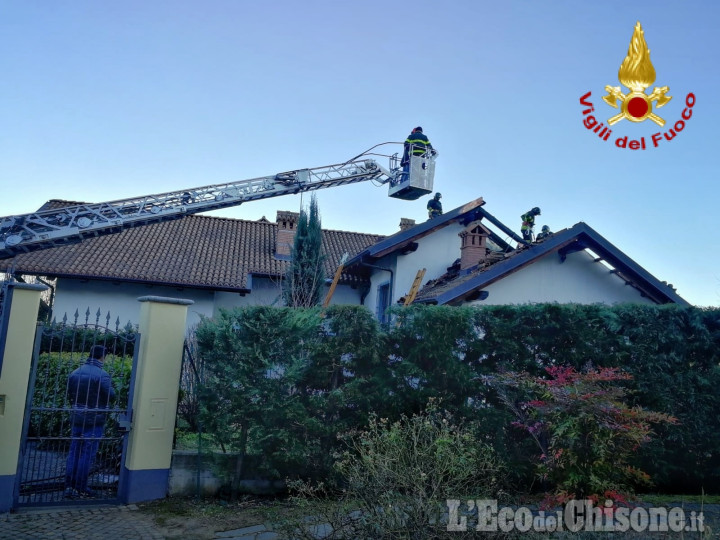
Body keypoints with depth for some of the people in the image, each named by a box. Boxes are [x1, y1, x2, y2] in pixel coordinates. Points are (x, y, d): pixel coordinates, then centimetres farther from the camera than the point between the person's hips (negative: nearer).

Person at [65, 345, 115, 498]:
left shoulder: (75, 373, 6)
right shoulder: (101, 374, -16)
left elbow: (69, 396, 12)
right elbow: (111, 395, -15)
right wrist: (111, 387, 4)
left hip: (77, 419, 6)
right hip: (95, 420, -6)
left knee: (74, 451, 13)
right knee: (87, 454, 1)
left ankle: (69, 486, 17)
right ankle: (80, 488, 7)